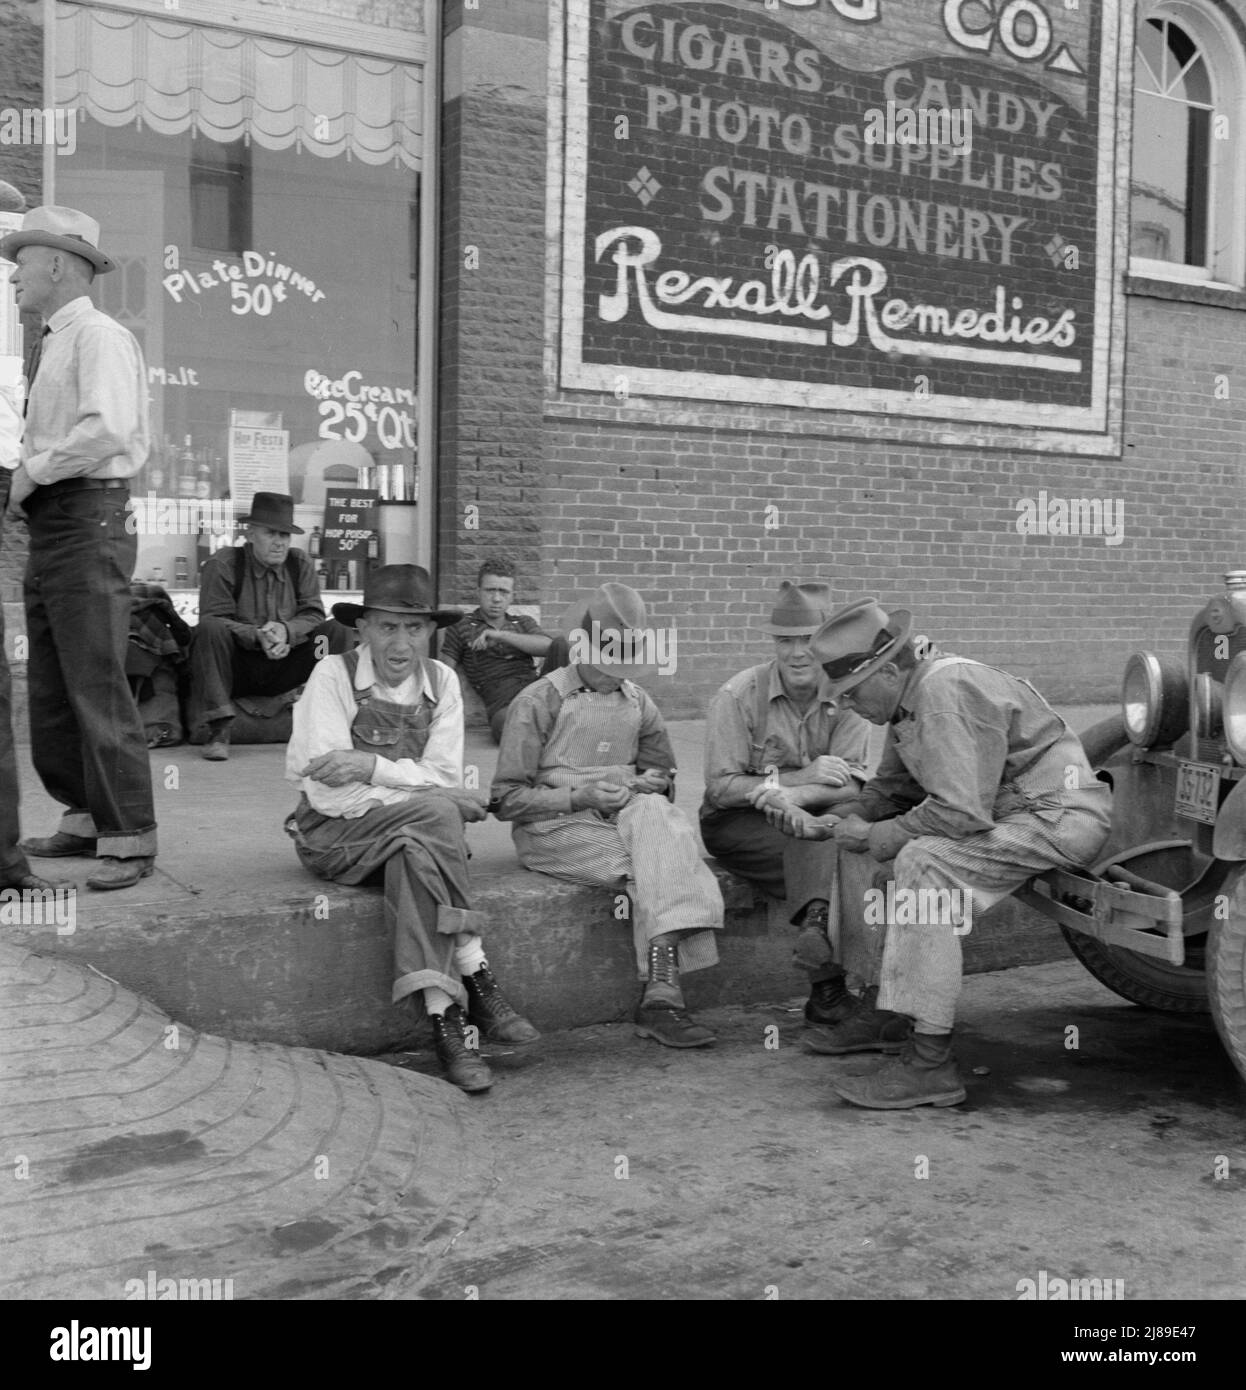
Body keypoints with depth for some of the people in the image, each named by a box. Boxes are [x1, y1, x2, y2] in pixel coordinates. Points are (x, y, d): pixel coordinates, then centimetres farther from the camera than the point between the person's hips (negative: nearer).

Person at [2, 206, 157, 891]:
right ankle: (84, 818, 22)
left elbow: (108, 430, -24)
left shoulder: (99, 336, -8)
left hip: (87, 523, -10)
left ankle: (128, 839, -2)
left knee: (97, 685, -9)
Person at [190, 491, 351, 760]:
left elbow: (313, 614, -3)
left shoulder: (301, 564, 5)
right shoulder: (222, 564, -7)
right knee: (210, 629, -32)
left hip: (283, 671, 3)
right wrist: (257, 636, -31)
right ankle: (218, 730, -31)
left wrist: (287, 630, -25)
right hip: (236, 670, -3)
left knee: (338, 632, -14)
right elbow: (213, 618, -16)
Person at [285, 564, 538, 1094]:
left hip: (414, 832, 4)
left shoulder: (440, 680, 3)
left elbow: (446, 776, -6)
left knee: (414, 855, -32)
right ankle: (476, 981, -26)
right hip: (335, 835, -4)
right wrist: (420, 797, -21)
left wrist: (373, 766, -22)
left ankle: (443, 1014, -30)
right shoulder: (333, 676, -9)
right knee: (435, 812, -30)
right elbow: (328, 792, -17)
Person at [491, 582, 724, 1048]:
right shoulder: (538, 702, -5)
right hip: (554, 827, -4)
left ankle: (660, 991, -38)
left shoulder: (636, 702, 12)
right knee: (655, 867, -29)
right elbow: (506, 800, -7)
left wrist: (655, 782, 0)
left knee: (654, 812, -31)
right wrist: (579, 796, -19)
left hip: (622, 816, 5)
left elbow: (663, 768, 26)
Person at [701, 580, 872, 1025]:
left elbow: (850, 786, -10)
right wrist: (802, 776, -21)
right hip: (736, 825, -3)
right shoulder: (738, 696, -10)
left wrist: (793, 796, -31)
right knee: (817, 844, -32)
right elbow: (721, 787, -14)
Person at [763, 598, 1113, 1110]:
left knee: (925, 861, -27)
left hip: (1059, 815, -11)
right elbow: (889, 791, 17)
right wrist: (822, 824, 2)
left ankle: (930, 1062, -27)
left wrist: (874, 836, -17)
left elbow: (962, 812, -28)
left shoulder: (946, 693, -22)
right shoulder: (909, 697, 9)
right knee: (895, 850, 13)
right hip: (1008, 811, 11)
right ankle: (882, 1010, 18)